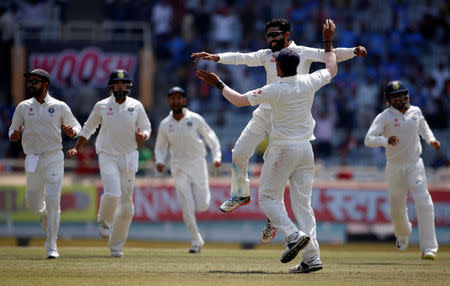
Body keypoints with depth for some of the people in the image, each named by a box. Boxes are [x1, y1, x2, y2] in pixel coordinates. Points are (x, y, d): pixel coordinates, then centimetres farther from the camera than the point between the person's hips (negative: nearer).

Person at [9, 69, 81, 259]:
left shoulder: (59, 107, 0)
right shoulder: (23, 107, 6)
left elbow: (76, 125, 9)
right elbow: (13, 130, 12)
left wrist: (73, 131, -15)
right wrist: (14, 136, -12)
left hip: (53, 159, -3)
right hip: (32, 160, 3)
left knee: (53, 200, -13)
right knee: (33, 204, 8)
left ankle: (52, 247, -9)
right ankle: (45, 213, 46)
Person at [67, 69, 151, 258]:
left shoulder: (136, 106, 2)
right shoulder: (101, 106, 1)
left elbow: (146, 128, 9)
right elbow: (88, 128, 13)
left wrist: (142, 136, -14)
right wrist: (76, 148, 4)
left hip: (128, 157, 2)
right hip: (107, 156, -2)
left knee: (126, 205, 2)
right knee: (112, 193, -25)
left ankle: (116, 246, 15)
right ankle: (104, 222, 7)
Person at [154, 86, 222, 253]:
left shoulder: (195, 119, -7)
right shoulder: (165, 125, -2)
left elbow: (210, 137, 2)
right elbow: (160, 147, 8)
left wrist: (217, 156, -11)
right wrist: (160, 161, -12)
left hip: (198, 165, -1)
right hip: (179, 169, 1)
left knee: (202, 206, -3)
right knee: (187, 208, -8)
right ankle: (196, 241, 7)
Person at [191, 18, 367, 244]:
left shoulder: (302, 53, 0)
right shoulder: (266, 55, 13)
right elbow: (242, 58, 3)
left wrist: (353, 52, -27)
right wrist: (215, 57, -11)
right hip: (264, 113, 5)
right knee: (239, 153, 2)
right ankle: (241, 194, 26)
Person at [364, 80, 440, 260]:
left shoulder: (415, 111, 1)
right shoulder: (385, 117, -11)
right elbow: (368, 139, -22)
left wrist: (430, 139, 6)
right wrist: (386, 141, -41)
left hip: (415, 166, 1)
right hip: (394, 168, -1)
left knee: (424, 203, -18)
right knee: (396, 209, 10)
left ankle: (428, 248, -19)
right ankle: (403, 233, 46)